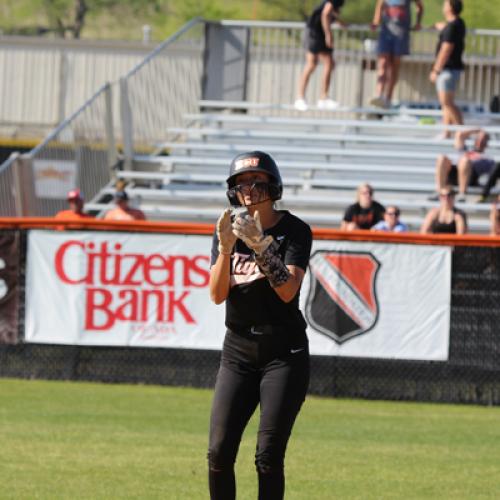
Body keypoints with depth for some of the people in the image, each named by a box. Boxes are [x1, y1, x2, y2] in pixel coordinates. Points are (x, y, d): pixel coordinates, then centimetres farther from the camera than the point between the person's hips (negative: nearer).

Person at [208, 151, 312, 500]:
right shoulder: (229, 229, 6)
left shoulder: (295, 231, -6)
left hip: (284, 353, -4)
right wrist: (226, 248, -19)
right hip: (238, 352, 4)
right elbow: (217, 295, -5)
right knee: (220, 452, -6)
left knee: (268, 457, -9)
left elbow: (288, 291, -18)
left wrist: (261, 245, -27)